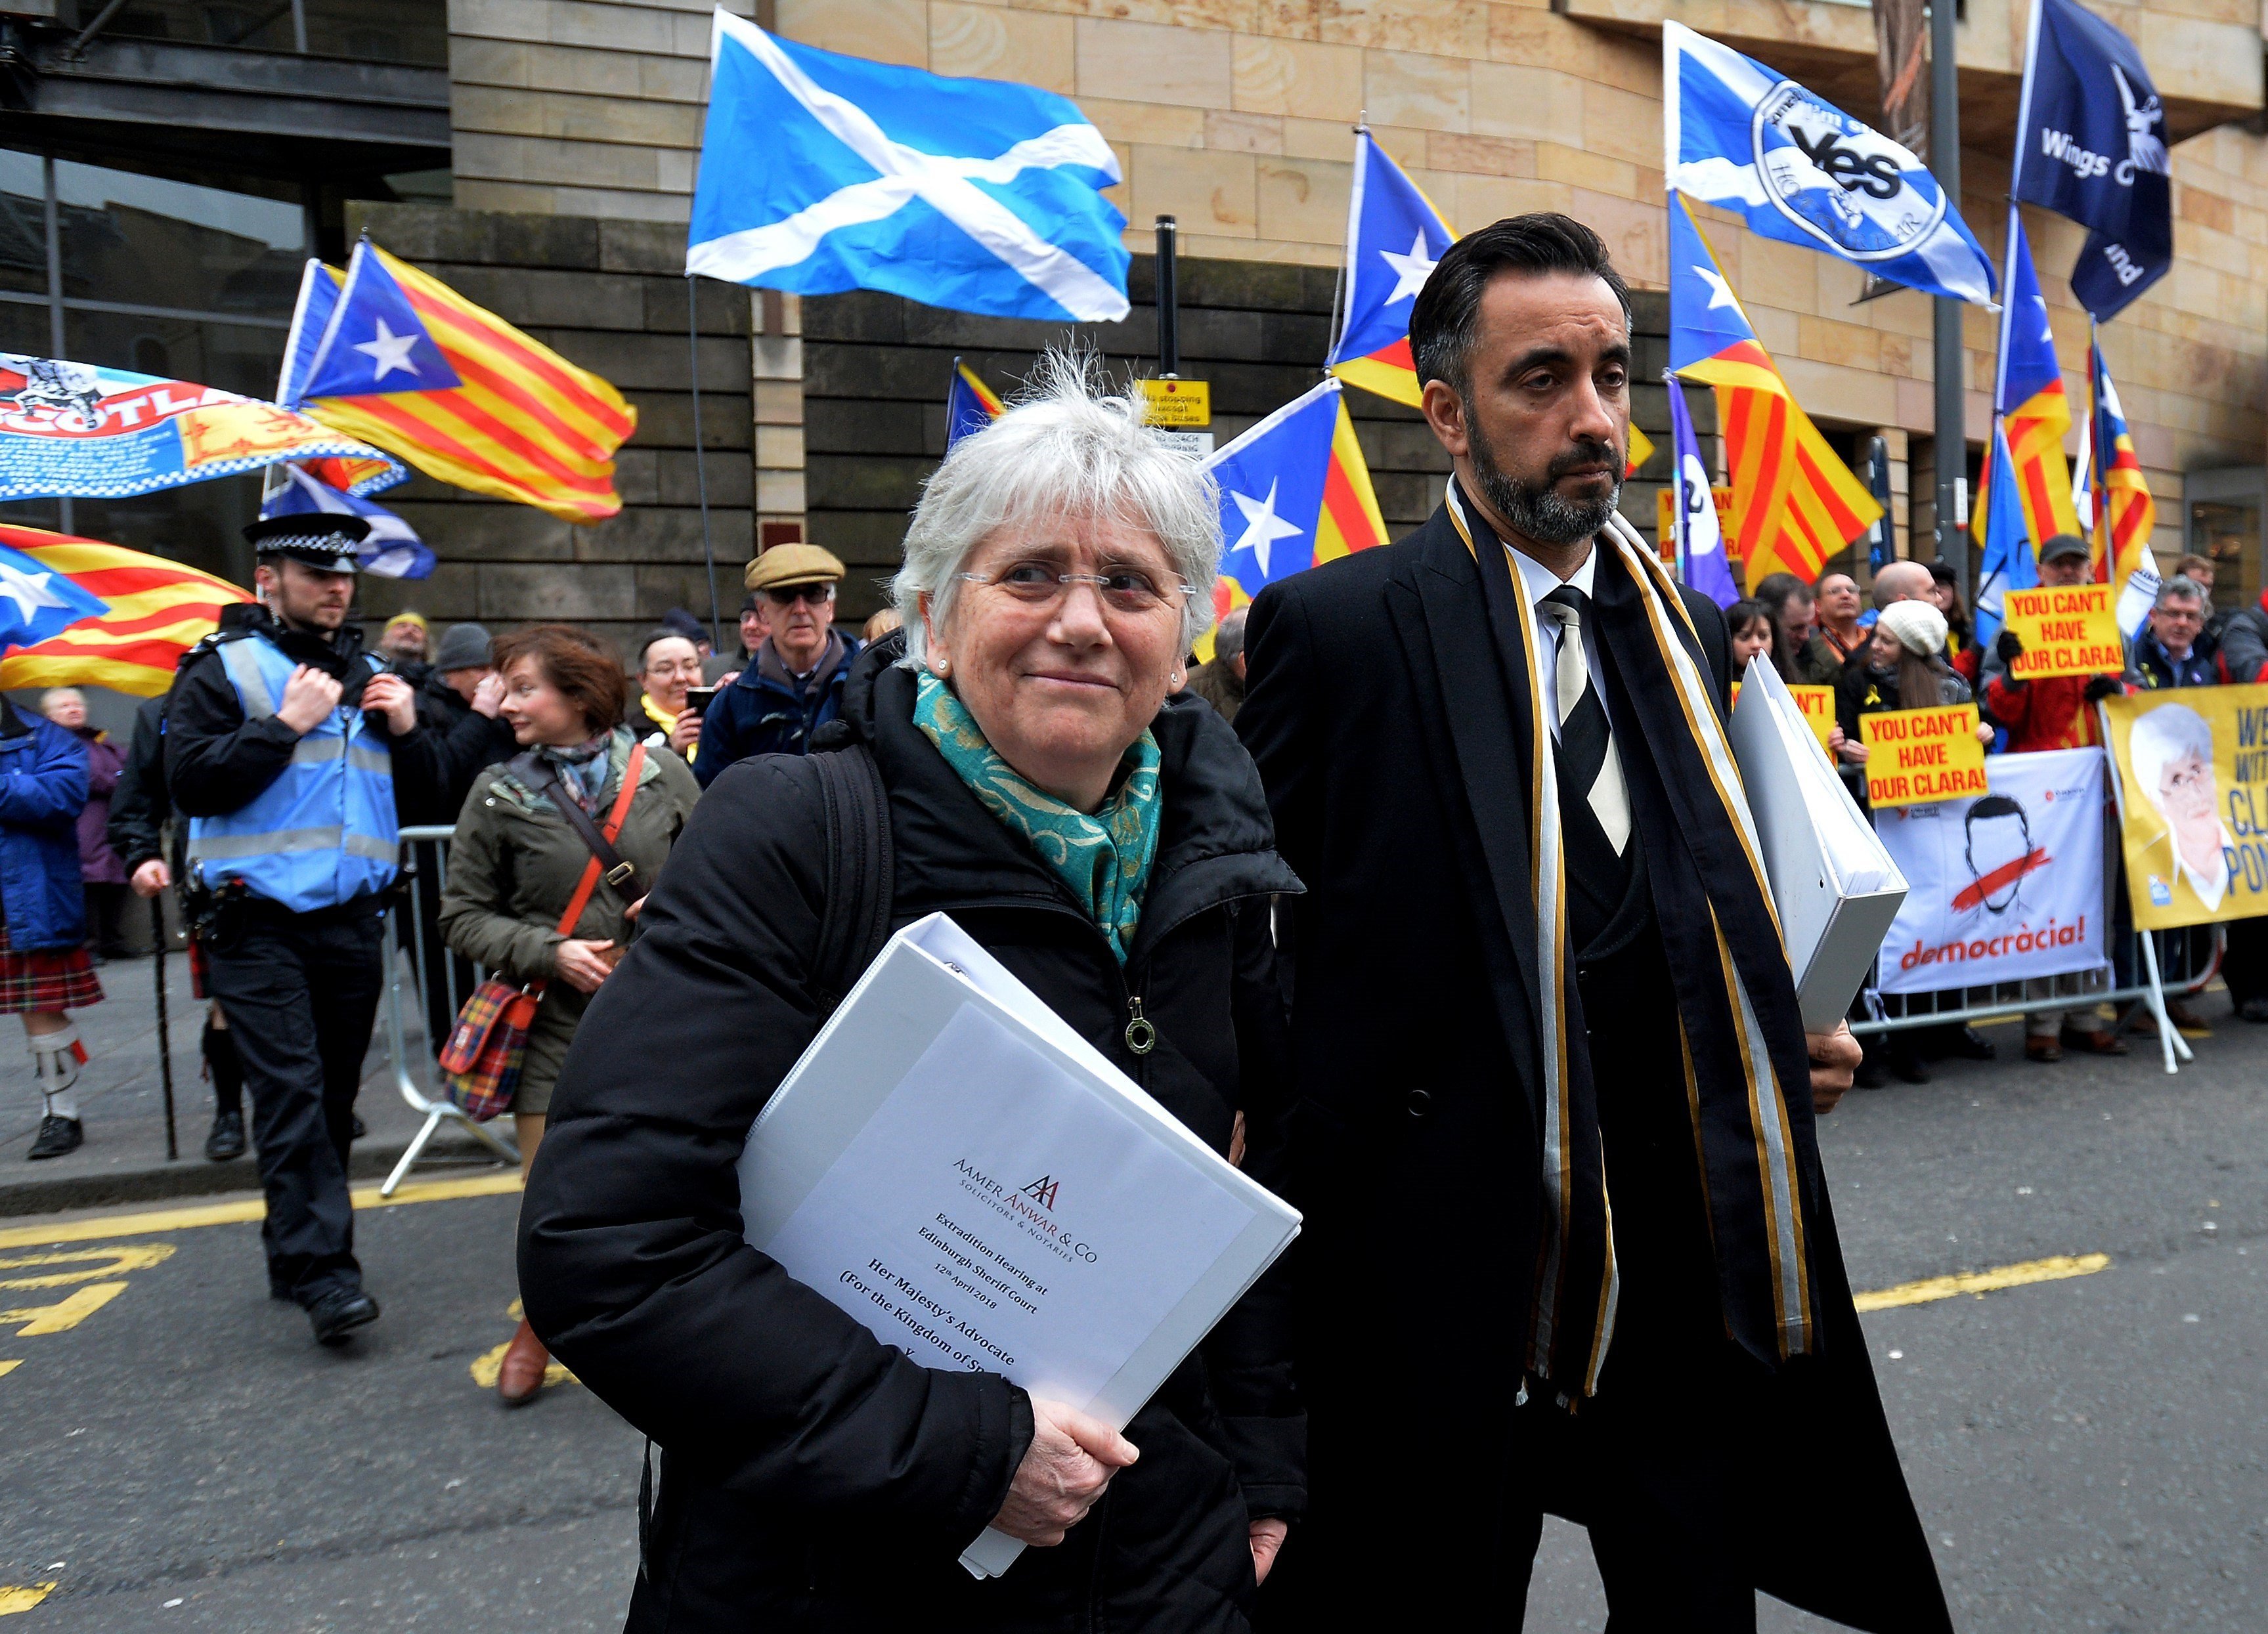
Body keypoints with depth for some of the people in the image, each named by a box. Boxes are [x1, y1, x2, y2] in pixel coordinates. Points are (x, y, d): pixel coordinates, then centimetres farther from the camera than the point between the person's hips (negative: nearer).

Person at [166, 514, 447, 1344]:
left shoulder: (372, 676, 16)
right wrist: (285, 725, -14)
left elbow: (424, 795, 16)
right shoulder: (224, 671, 1)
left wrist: (407, 731, -1)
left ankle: (292, 1253, 24)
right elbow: (191, 783, -11)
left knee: (332, 1097, 11)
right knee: (293, 1095, -12)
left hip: (351, 920, 5)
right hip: (257, 925, -5)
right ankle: (322, 1270, -12)